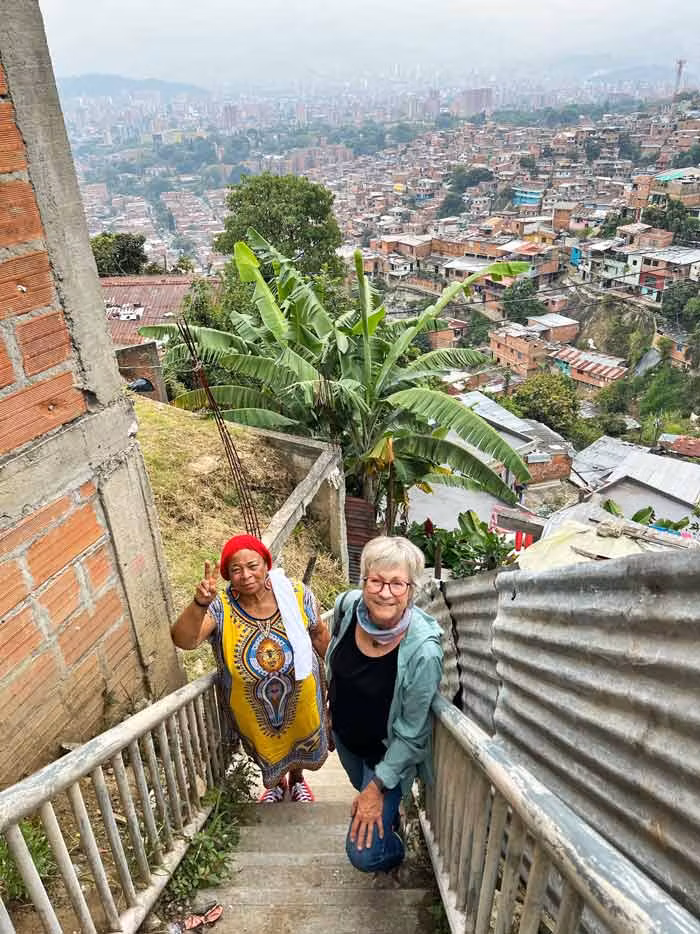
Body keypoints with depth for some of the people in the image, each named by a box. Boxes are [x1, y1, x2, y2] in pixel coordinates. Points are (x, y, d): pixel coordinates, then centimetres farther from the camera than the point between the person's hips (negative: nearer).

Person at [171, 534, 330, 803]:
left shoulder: (298, 595, -24)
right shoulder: (220, 608, -28)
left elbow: (318, 633, -7)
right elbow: (183, 640, -42)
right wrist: (199, 604, -59)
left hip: (299, 697, 1)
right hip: (252, 708, 0)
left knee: (302, 743, 30)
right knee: (266, 751, 30)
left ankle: (297, 779, 66)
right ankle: (276, 784, 66)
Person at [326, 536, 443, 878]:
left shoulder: (423, 651, -36)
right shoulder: (347, 605, -23)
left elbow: (412, 732, -23)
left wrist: (379, 786, -17)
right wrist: (330, 706, 13)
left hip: (388, 753, -5)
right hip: (345, 734, 5)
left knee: (364, 854, 2)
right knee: (363, 789, 32)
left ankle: (393, 853, 39)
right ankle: (389, 820, 67)